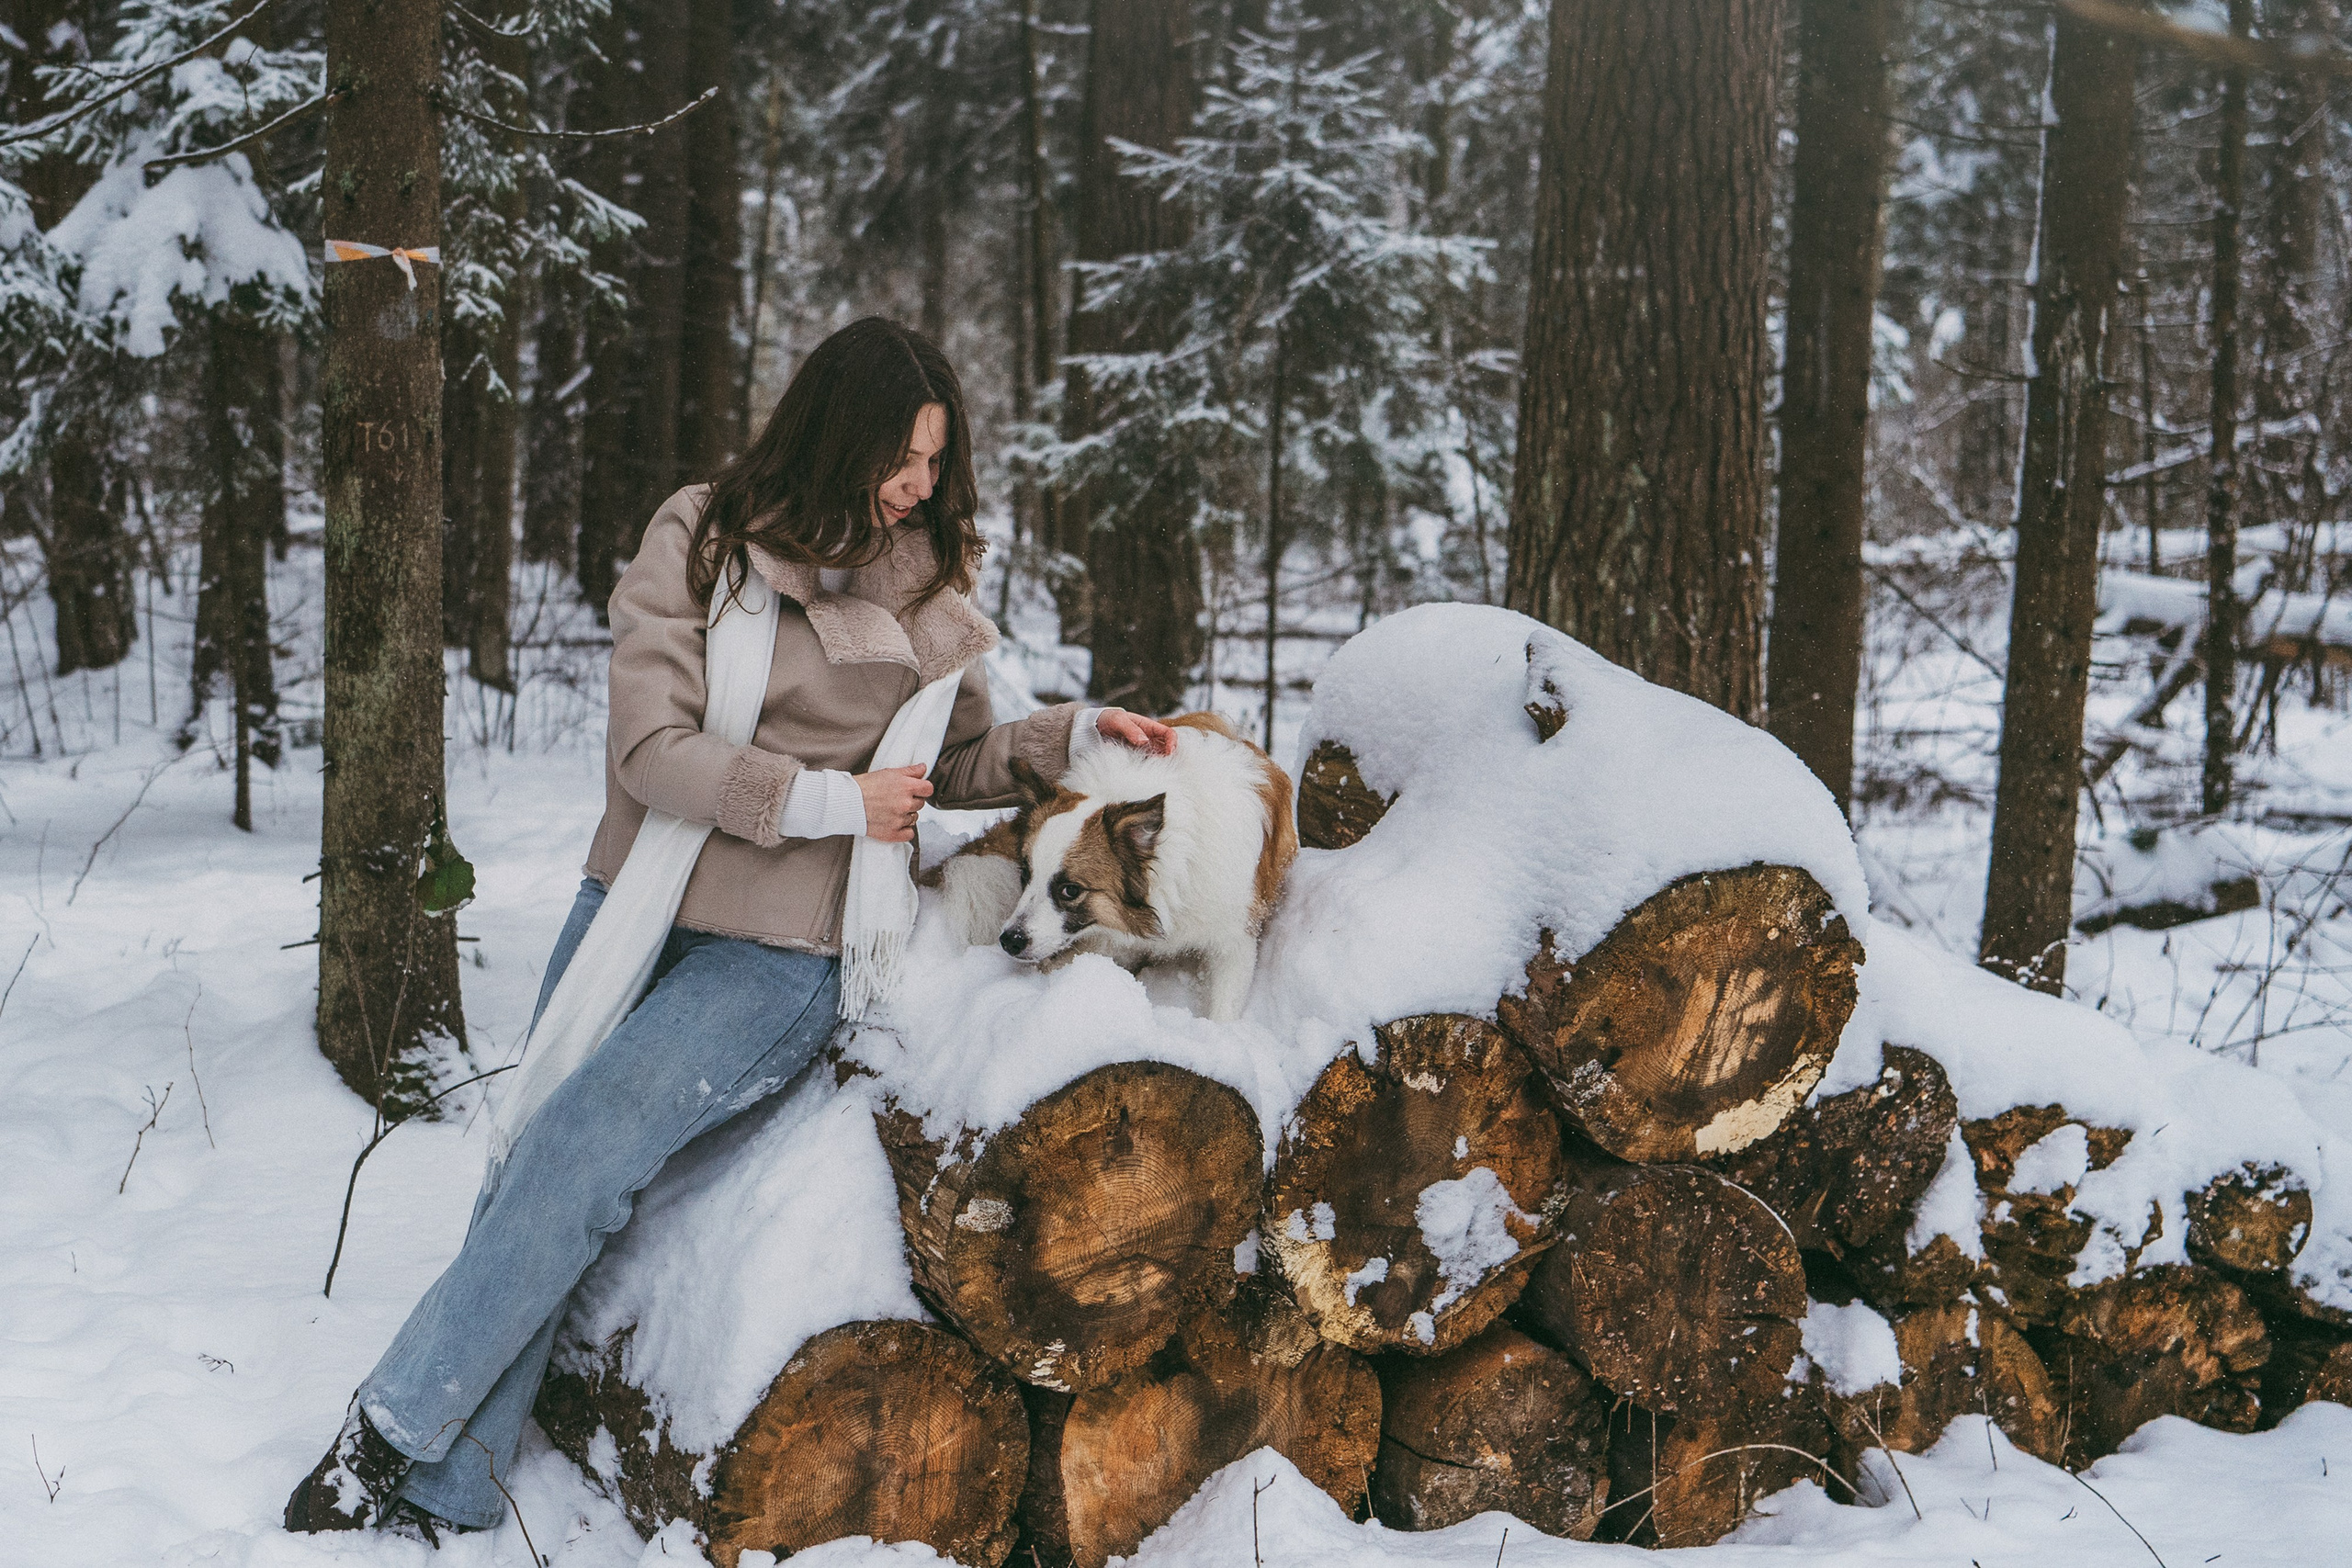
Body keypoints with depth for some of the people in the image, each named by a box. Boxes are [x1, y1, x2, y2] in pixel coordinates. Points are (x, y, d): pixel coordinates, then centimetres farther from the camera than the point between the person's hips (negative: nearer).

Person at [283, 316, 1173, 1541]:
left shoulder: (928, 581, 2)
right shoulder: (700, 537, -4)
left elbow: (958, 765, 14)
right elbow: (651, 750, -10)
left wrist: (1076, 734, -2)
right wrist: (828, 800, -16)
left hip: (781, 957, -1)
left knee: (580, 1146, -17)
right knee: (526, 1166, 1)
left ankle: (396, 1429, -5)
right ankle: (444, 1502, 12)